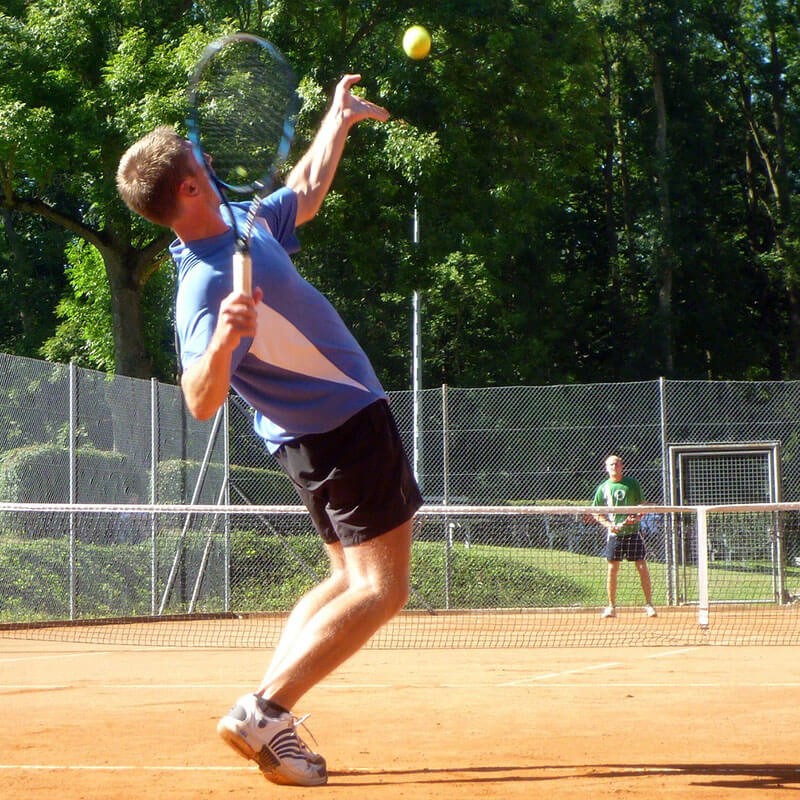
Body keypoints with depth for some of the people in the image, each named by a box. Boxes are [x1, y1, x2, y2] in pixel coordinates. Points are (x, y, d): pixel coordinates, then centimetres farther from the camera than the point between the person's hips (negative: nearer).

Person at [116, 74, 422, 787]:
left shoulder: (244, 221, 1)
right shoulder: (206, 288, -27)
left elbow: (304, 194, 23)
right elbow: (202, 402, -35)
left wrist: (339, 120, 29)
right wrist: (223, 338, -53)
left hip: (317, 436, 10)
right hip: (346, 429, -10)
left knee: (350, 579, 18)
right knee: (381, 591, -9)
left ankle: (268, 714, 8)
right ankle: (264, 710, -15)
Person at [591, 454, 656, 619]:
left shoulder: (632, 483, 6)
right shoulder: (603, 488, 6)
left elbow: (641, 506, 8)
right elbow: (596, 513, 9)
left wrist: (637, 517, -13)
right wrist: (608, 524, -8)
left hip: (633, 531, -1)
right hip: (614, 532, 1)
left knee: (642, 567, -4)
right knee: (612, 569, 0)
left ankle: (649, 604, 2)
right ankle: (611, 607, 8)